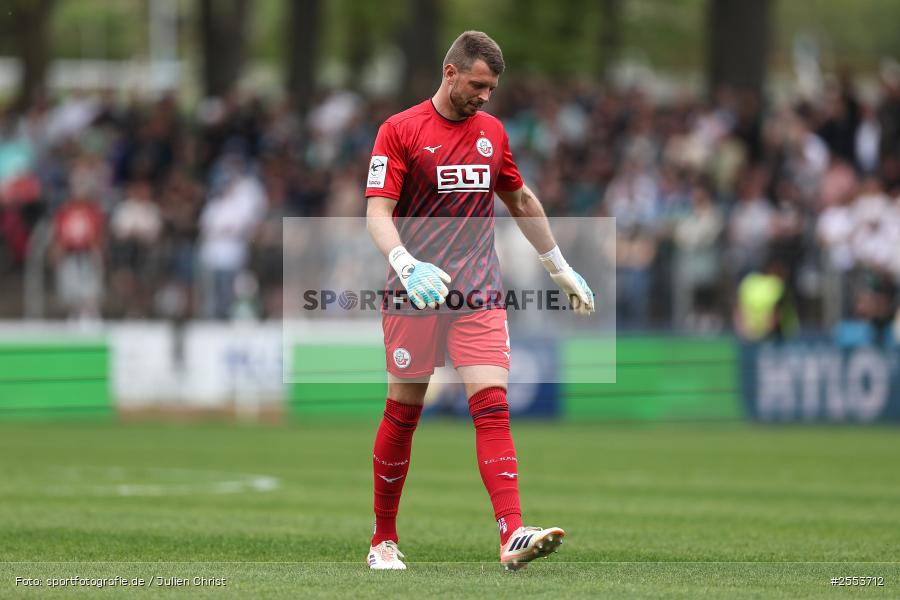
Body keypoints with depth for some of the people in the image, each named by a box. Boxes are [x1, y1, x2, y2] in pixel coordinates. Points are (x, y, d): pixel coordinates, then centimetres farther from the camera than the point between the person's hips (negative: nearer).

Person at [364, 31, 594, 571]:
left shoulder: (492, 132, 12)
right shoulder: (400, 131, -3)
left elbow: (522, 201, 26)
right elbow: (378, 212, -10)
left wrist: (561, 269, 28)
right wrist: (408, 266, -28)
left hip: (479, 293, 3)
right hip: (413, 296, -3)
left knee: (492, 405, -12)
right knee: (403, 413, 4)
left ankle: (513, 536, -23)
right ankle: (384, 540, 19)